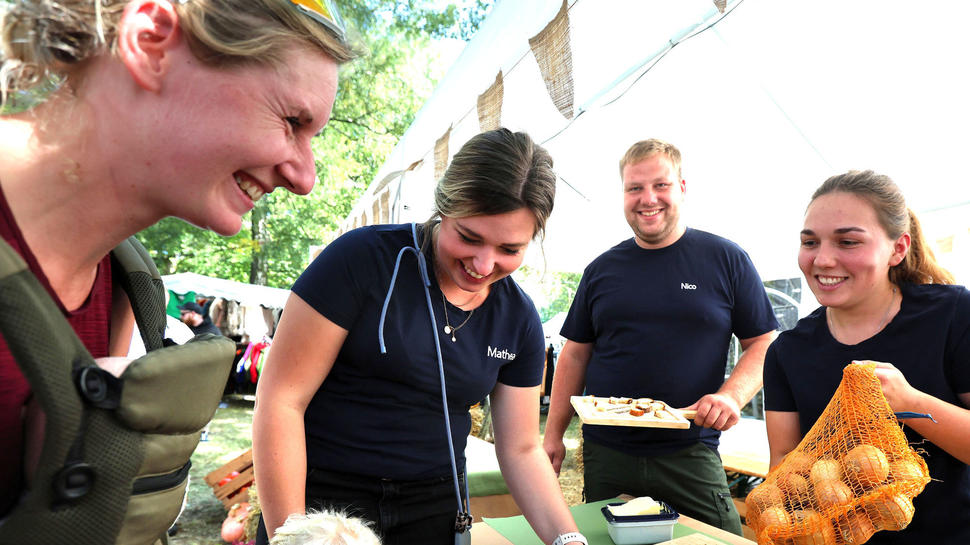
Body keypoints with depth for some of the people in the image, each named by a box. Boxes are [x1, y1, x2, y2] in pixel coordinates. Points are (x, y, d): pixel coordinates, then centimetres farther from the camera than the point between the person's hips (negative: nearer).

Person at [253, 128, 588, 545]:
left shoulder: (519, 318, -3)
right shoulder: (364, 257, -17)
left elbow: (521, 450, 4)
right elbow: (280, 399, -16)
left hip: (435, 506, 5)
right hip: (323, 497, -4)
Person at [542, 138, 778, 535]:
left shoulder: (726, 260, 1)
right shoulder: (602, 269, 8)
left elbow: (763, 343, 3)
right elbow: (575, 354, 12)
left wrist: (731, 396, -16)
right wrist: (553, 434, 8)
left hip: (690, 454, -2)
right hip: (605, 454, 2)